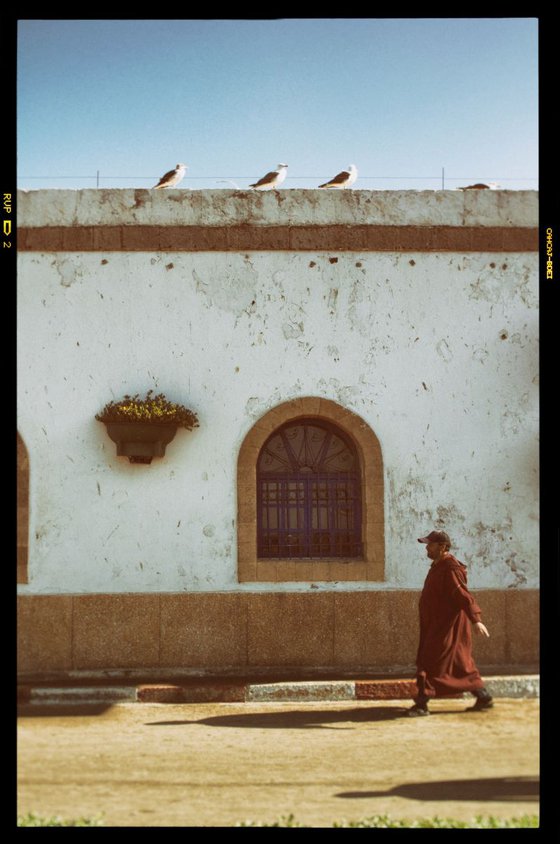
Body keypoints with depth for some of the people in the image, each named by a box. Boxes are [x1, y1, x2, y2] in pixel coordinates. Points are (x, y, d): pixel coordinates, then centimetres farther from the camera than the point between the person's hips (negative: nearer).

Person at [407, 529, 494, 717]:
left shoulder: (450, 569, -18)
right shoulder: (437, 566, 14)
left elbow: (464, 595, -27)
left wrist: (475, 619, -35)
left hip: (447, 627, -10)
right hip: (436, 625, 10)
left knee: (430, 665, -8)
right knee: (461, 664, 15)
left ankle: (422, 704, -4)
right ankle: (483, 697, 24)